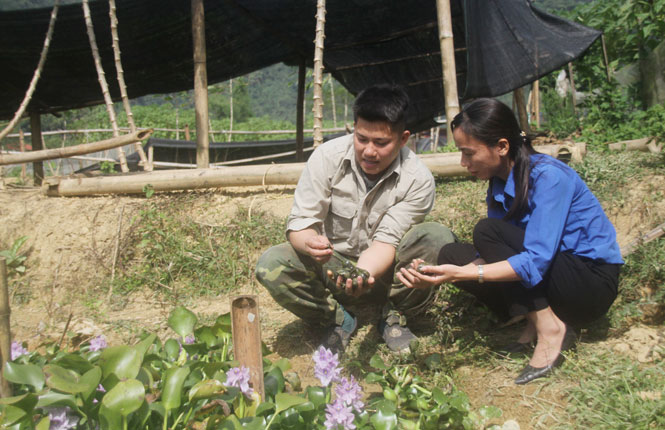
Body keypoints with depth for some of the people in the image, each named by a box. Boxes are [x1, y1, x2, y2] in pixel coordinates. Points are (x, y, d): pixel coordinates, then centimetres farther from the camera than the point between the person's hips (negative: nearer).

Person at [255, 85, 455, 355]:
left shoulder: (417, 179, -17)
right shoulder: (327, 157, -15)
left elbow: (387, 241, -22)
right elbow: (299, 222, -16)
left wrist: (363, 274, -44)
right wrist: (310, 242, -41)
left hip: (383, 270, 0)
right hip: (332, 266, 1)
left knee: (438, 238, -29)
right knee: (271, 264, -27)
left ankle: (395, 317, -5)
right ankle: (337, 319, -3)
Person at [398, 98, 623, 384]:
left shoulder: (547, 176, -22)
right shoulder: (499, 185, 2)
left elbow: (535, 263, -29)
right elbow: (495, 256, 0)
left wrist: (461, 274, -34)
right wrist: (436, 276, -15)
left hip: (593, 283, -8)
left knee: (488, 230, -24)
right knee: (451, 253, -4)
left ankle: (550, 329, -16)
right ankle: (536, 323, -3)